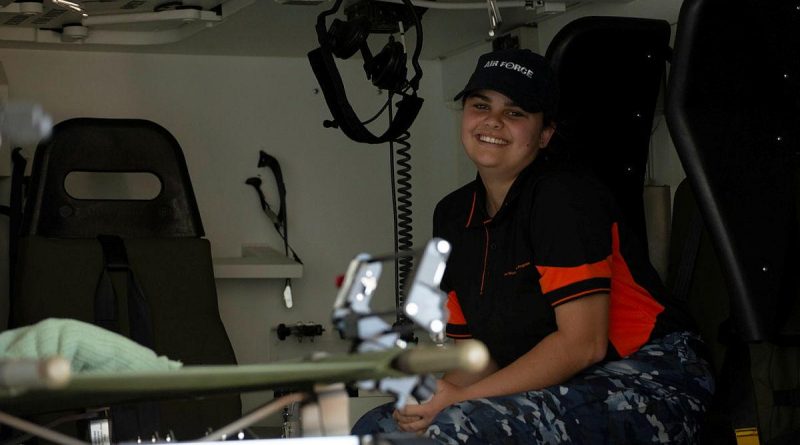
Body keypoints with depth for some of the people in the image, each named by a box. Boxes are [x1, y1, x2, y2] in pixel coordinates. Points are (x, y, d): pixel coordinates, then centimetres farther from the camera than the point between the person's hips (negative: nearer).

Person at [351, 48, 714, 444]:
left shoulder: (565, 198, -13)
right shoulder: (453, 215, 10)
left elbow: (583, 343, -20)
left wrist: (461, 399, -21)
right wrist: (435, 395, -12)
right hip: (557, 392, 8)